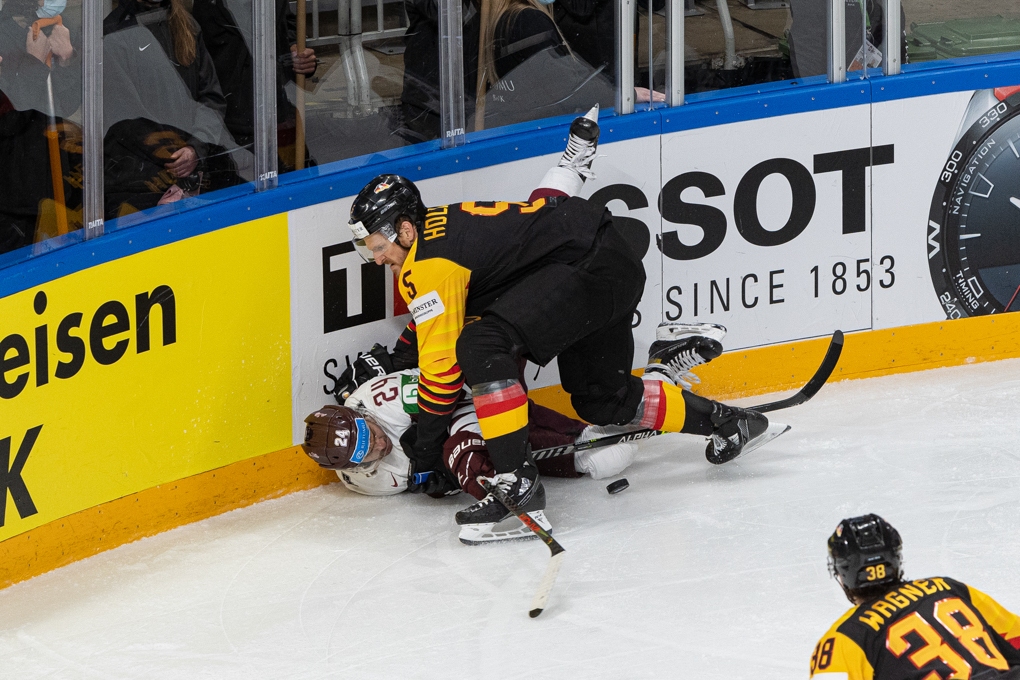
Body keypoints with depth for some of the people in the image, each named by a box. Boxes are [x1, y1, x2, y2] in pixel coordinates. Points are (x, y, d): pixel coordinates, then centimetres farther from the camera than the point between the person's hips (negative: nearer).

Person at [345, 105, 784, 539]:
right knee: (600, 401, 22)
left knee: (481, 346, -24)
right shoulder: (443, 222, 15)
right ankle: (725, 422, 32)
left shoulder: (428, 263, -12)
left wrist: (424, 453, -3)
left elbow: (442, 361, -11)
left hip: (592, 269, -11)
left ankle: (517, 480, -25)